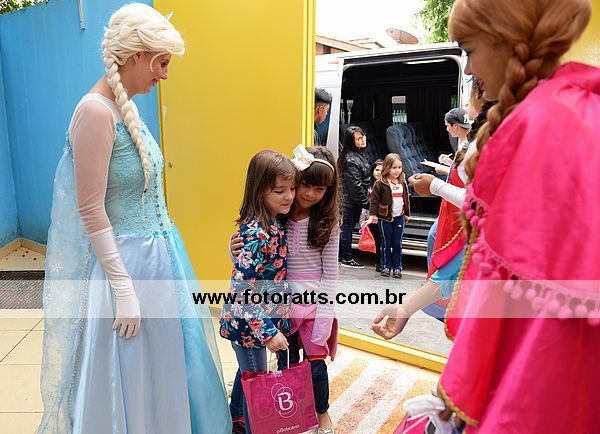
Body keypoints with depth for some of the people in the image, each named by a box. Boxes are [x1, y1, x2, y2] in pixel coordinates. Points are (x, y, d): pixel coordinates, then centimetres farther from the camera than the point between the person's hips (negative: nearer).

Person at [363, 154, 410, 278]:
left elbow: (406, 199, 17)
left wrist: (406, 214, 22)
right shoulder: (380, 184, -10)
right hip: (385, 218, -3)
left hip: (399, 217, 4)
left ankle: (397, 267, 16)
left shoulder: (402, 183, 6)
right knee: (386, 243, 5)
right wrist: (371, 216, -15)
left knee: (397, 243, 6)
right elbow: (374, 201, -10)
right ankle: (386, 266, 17)